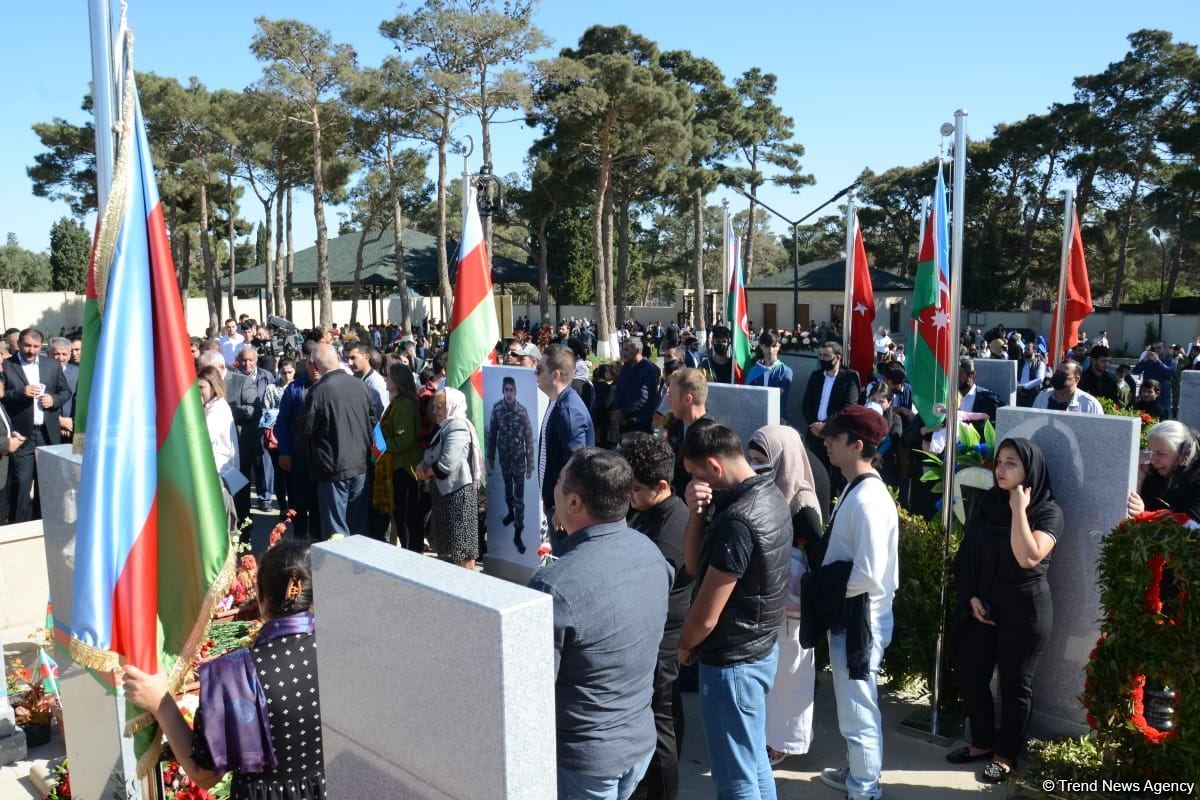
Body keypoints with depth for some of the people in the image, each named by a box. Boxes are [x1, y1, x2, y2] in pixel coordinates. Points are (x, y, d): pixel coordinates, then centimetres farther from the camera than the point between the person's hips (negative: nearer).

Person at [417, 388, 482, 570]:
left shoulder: (458, 427, -15)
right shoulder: (444, 428, 15)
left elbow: (447, 464, -23)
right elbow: (431, 455, 18)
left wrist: (427, 472, -7)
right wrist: (422, 465, -3)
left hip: (458, 491, -10)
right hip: (445, 490, 10)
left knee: (462, 546, -5)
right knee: (448, 543, 16)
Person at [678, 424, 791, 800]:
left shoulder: (737, 520, -28)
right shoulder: (770, 495, 2)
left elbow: (706, 616, -22)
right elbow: (695, 564, 4)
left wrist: (684, 647, -1)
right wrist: (698, 513, -12)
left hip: (732, 662, -9)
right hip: (761, 649, 9)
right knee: (755, 762, 22)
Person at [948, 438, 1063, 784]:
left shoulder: (1048, 512, -11)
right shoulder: (987, 502, 3)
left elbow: (1028, 557, -26)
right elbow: (967, 553, 7)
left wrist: (1018, 510, -23)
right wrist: (971, 596, -2)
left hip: (1024, 608, -5)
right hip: (982, 605, 5)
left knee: (1014, 682, 7)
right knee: (970, 675, 9)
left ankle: (1006, 754, 24)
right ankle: (982, 742, 28)